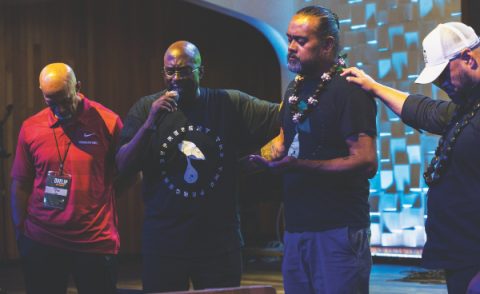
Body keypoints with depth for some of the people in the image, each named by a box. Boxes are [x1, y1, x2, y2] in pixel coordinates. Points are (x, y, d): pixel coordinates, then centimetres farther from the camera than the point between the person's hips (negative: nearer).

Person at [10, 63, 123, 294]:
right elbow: (20, 185, 7)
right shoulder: (31, 127, 1)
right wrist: (20, 231, 5)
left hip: (96, 242, -2)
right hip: (41, 242, 2)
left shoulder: (108, 121, -5)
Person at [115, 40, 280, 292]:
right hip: (163, 242, 0)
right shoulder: (146, 108, 1)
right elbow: (123, 166, -6)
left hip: (219, 241, 0)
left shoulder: (230, 104, 1)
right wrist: (149, 124, -17)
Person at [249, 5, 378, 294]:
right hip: (296, 227, 8)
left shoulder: (348, 91, -12)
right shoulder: (295, 89, 14)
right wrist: (274, 154, 5)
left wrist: (301, 166, -26)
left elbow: (367, 162, -20)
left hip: (339, 230, -8)